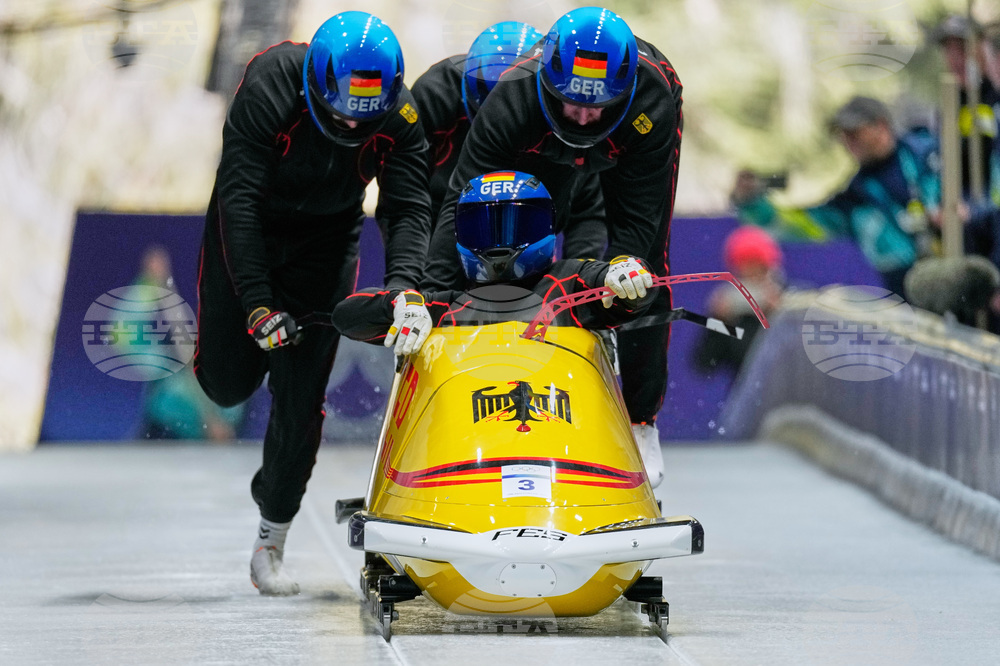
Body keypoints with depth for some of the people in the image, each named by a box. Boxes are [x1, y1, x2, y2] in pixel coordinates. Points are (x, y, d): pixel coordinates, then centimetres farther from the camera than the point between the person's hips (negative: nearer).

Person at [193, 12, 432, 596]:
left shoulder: (400, 114, -23)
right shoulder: (271, 88, -31)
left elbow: (409, 209, -21)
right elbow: (239, 198, -31)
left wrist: (404, 285, -40)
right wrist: (256, 301, -37)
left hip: (326, 237, 1)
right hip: (249, 227, -1)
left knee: (301, 396, -7)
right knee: (228, 384, -1)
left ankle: (271, 543, 4)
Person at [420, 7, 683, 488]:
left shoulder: (652, 105, -43)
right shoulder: (513, 101, -42)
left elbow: (636, 220, -36)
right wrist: (433, 291, -46)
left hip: (635, 154, -1)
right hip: (545, 154, 1)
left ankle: (642, 420, 5)